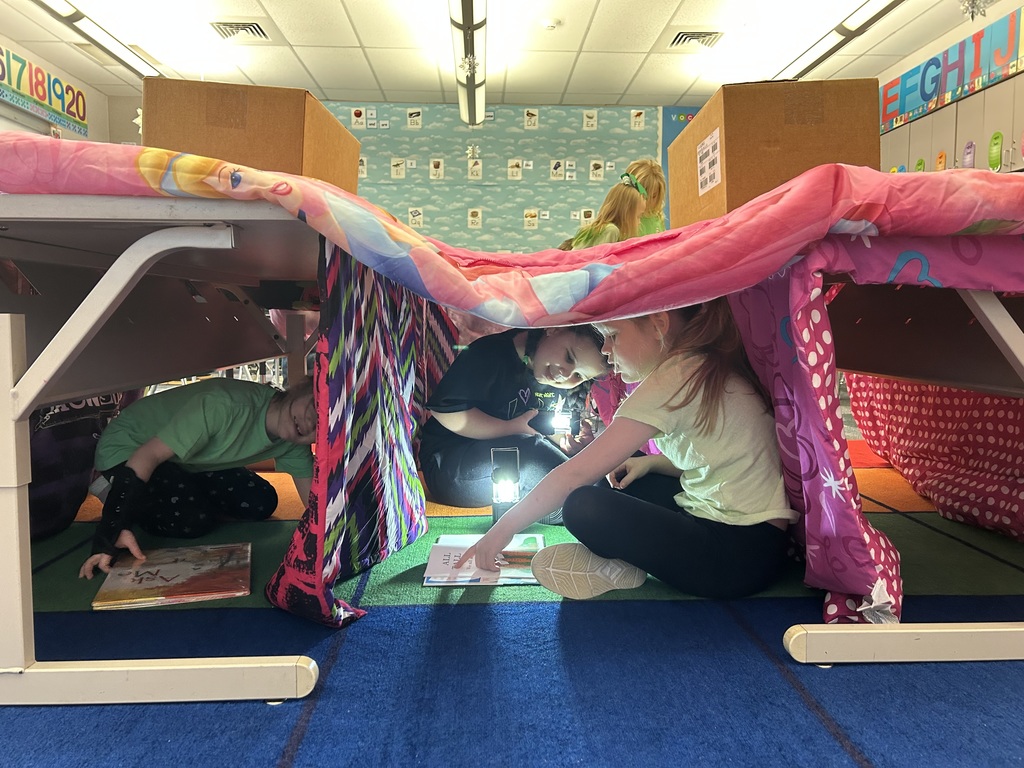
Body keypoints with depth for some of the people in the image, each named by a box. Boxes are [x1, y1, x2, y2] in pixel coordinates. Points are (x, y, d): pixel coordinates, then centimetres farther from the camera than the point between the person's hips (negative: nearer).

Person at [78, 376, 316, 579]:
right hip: (125, 449, -6)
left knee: (261, 503, -6)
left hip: (182, 461, 7)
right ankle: (115, 495, 2)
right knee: (196, 519, -25)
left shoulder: (294, 441, -16)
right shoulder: (226, 405, -39)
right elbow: (149, 455, -36)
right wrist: (114, 528, -40)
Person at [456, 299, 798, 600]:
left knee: (584, 506, -21)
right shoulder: (705, 367, 8)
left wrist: (503, 529, -9)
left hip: (744, 553, -10)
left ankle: (620, 567, 3)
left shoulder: (675, 378, -19)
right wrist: (650, 463, 5)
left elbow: (577, 472, -18)